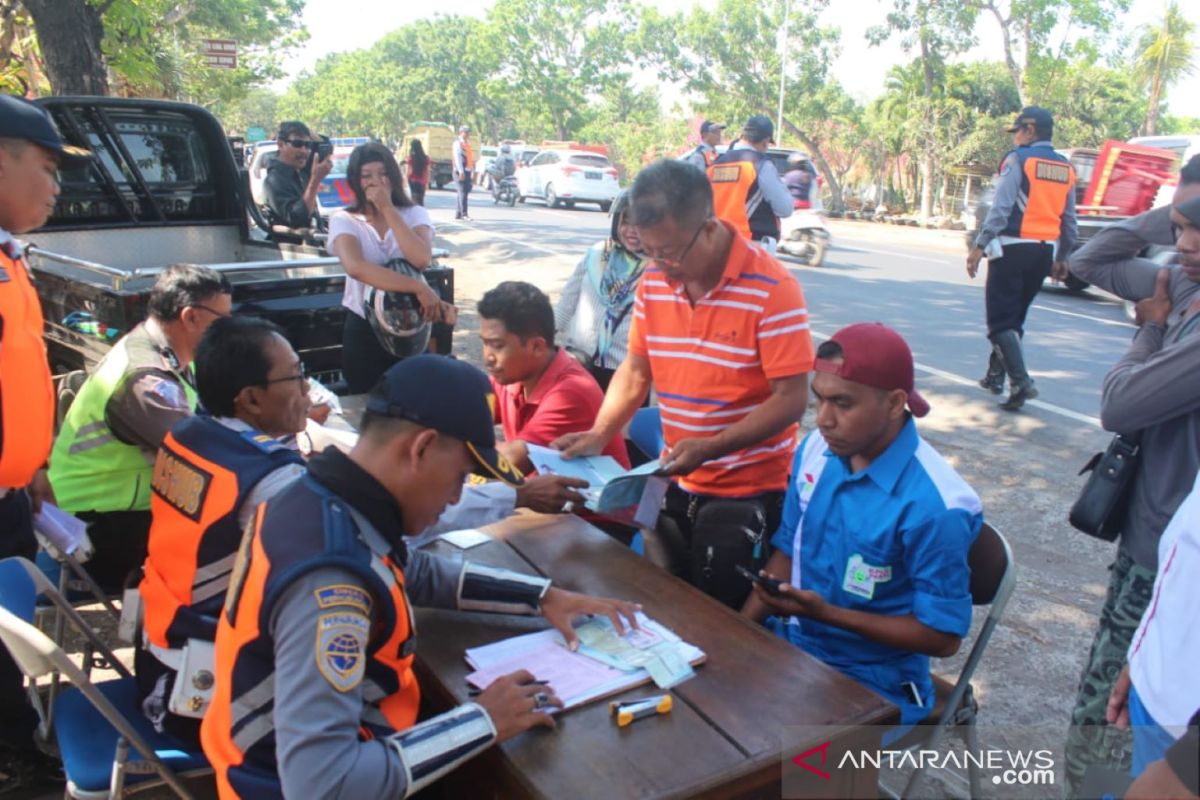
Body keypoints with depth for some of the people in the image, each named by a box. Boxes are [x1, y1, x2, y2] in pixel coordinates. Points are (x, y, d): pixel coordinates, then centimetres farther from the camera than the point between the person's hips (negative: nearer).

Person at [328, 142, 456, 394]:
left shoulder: (415, 214, 0)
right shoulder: (344, 220, -6)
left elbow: (422, 259, -22)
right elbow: (356, 267, -28)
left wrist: (388, 208, -18)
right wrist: (420, 289, -35)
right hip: (364, 330, -1)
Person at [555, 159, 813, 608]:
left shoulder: (771, 289, -18)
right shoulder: (653, 282, 0)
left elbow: (791, 398, -19)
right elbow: (635, 370, 9)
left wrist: (710, 447, -28)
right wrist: (599, 435, -5)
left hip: (748, 491, -5)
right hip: (676, 484, 6)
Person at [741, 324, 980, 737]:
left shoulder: (934, 506, -24)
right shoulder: (815, 449, -5)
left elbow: (943, 636, -15)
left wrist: (826, 613, -23)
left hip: (872, 684, -5)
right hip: (789, 644, 6)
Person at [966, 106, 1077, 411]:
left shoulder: (1018, 159, -6)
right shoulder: (1066, 168, 13)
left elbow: (1001, 207, -16)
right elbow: (1069, 221, 14)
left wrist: (979, 246, -17)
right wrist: (1062, 257, 23)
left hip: (1013, 248, -6)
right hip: (1045, 251, 7)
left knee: (1001, 320, -4)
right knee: (1015, 317, 19)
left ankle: (1021, 382, -16)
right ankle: (995, 374, 26)